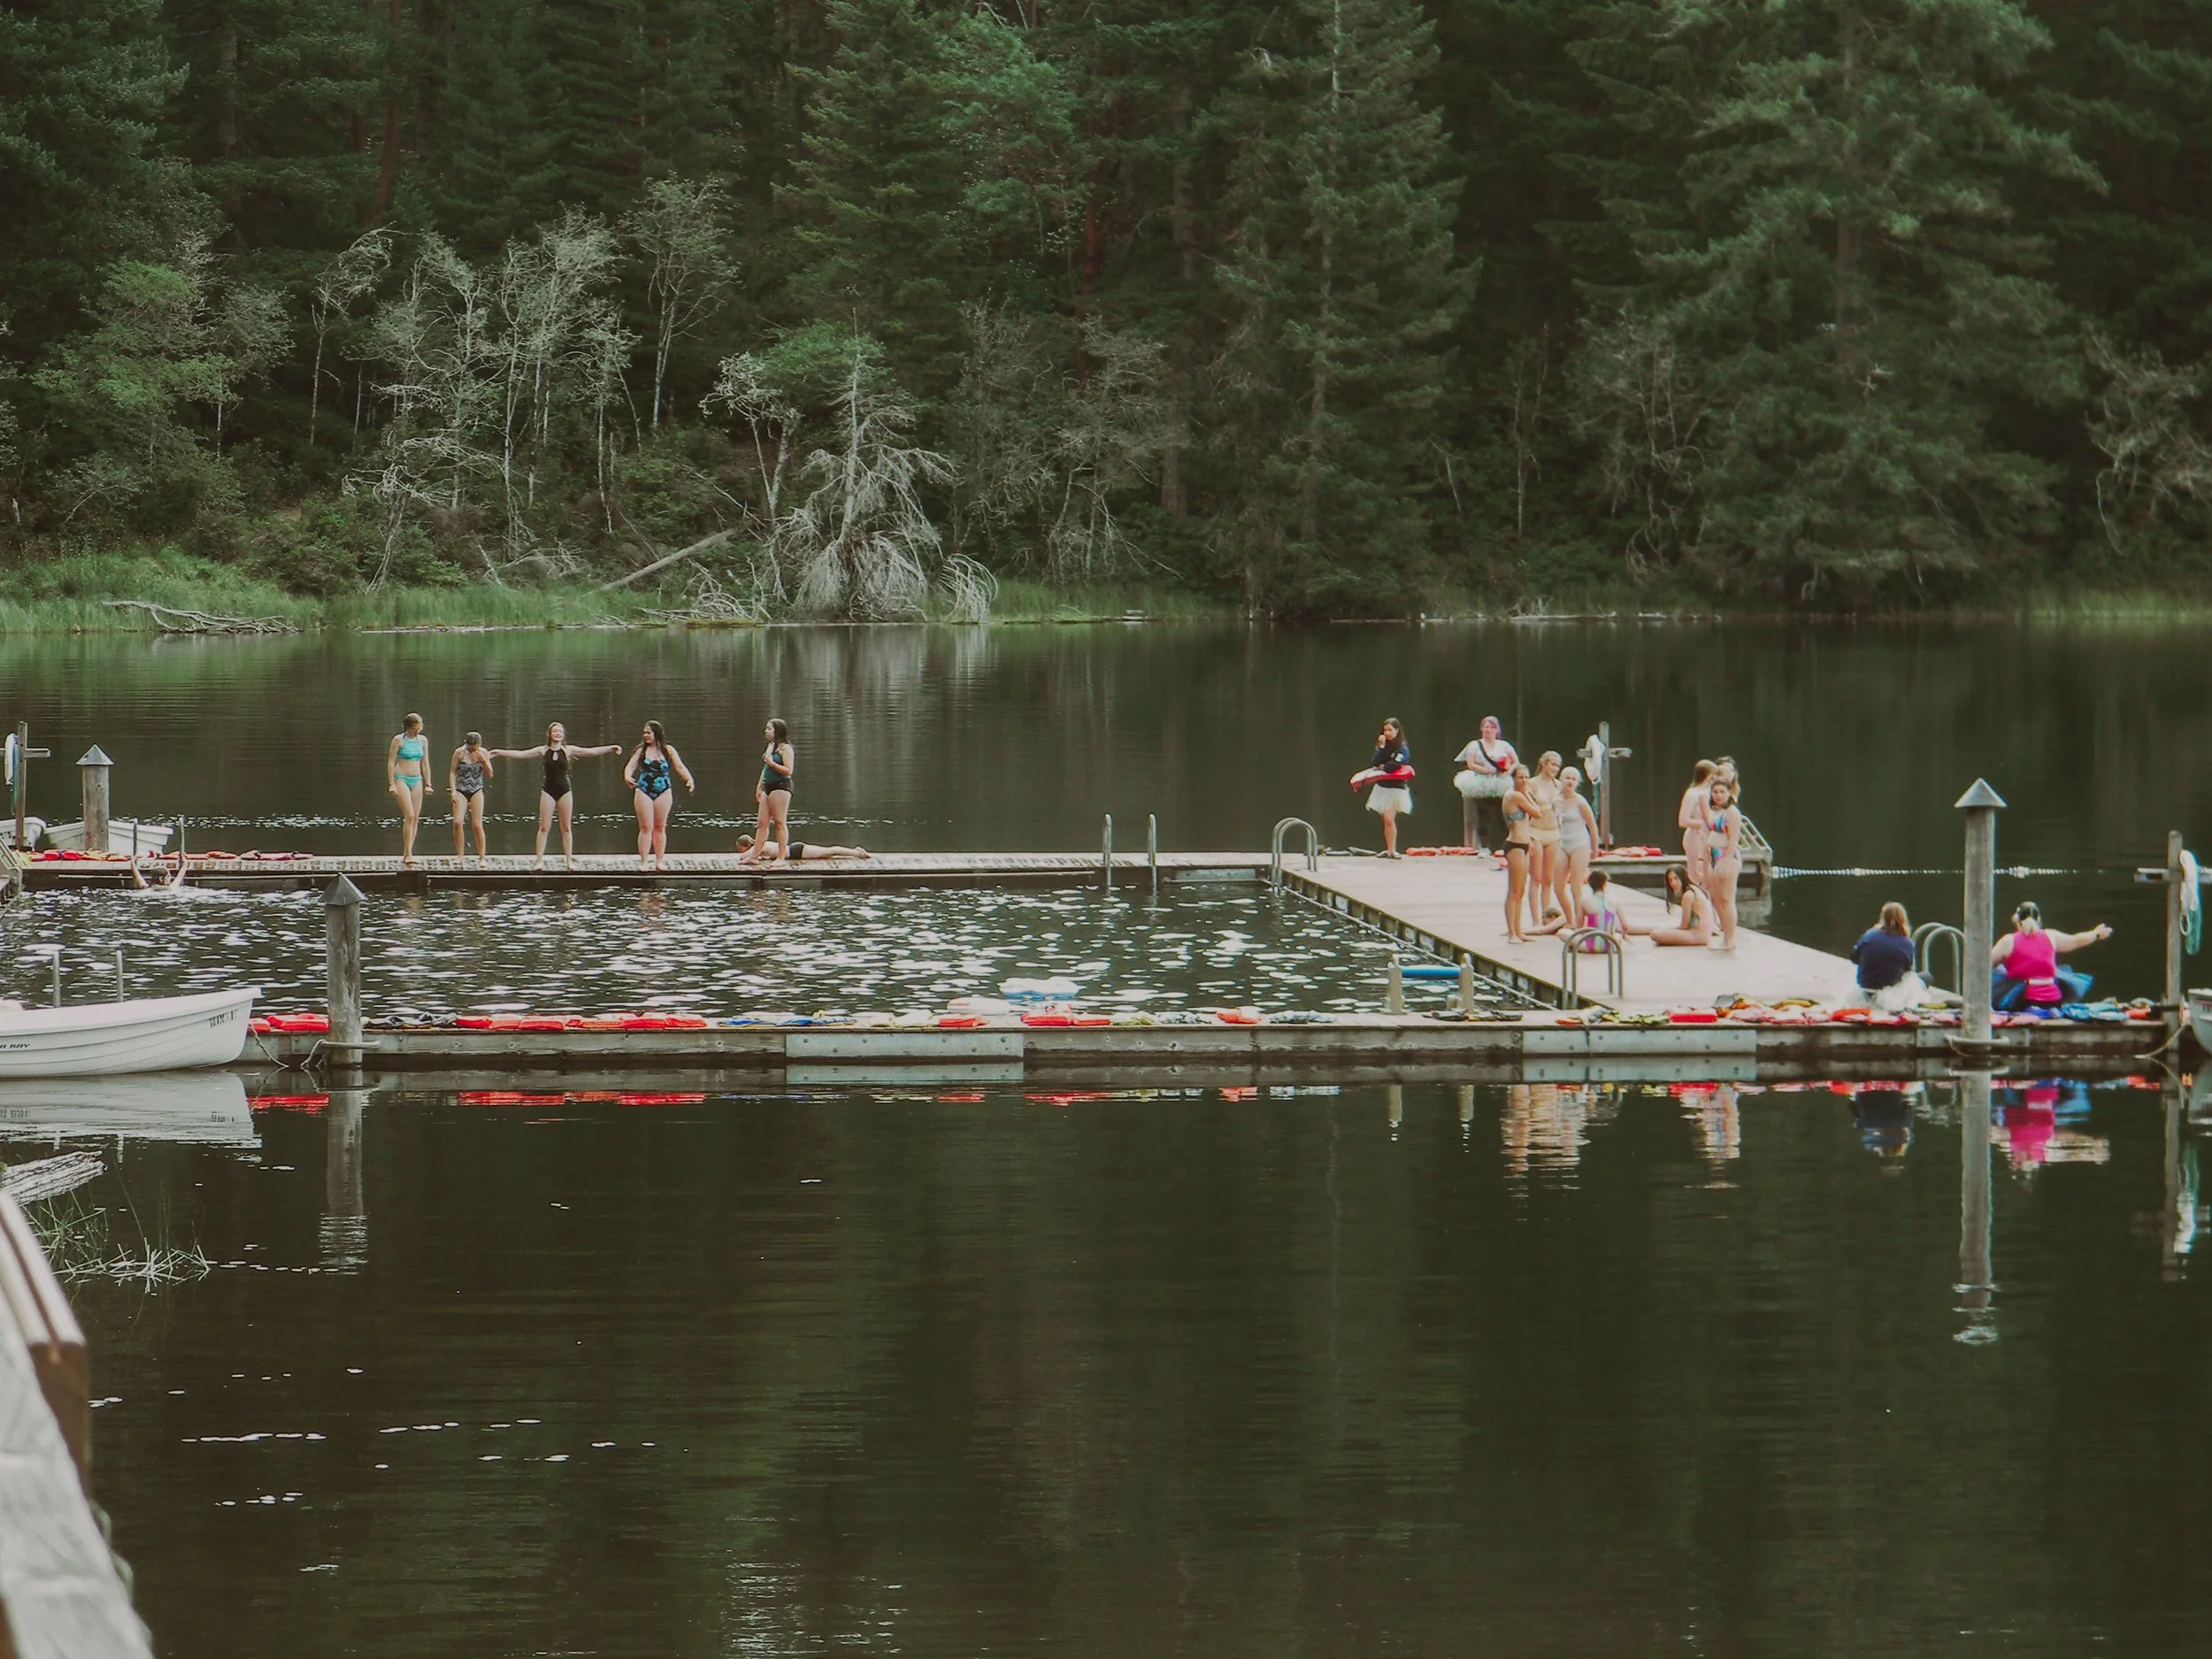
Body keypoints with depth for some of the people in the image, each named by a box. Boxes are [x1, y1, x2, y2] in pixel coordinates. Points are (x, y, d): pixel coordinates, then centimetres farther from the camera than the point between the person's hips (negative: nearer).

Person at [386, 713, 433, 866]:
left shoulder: (422, 740, 9)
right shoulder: (399, 740, -6)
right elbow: (391, 762, -5)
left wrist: (428, 784, 12)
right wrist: (391, 784, -10)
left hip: (417, 780, 6)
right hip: (401, 779, -6)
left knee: (416, 818, 1)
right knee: (409, 816, -16)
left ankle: (408, 853, 7)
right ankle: (407, 854, -15)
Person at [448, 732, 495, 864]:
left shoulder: (483, 753, 1)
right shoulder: (460, 753, -5)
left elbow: (489, 775, 2)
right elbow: (452, 773, -2)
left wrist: (483, 761, -14)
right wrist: (453, 791, -12)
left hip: (476, 791, 1)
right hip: (461, 790, -1)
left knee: (477, 825, -6)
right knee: (458, 822, -17)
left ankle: (482, 858, 2)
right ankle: (460, 856, -7)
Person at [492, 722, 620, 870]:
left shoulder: (568, 750, 0)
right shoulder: (543, 751, 2)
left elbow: (591, 751, -5)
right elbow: (520, 754, 3)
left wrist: (610, 748, -13)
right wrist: (500, 753, 0)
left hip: (564, 791, 0)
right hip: (548, 790, 0)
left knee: (566, 827, 4)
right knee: (544, 827, -2)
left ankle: (569, 860, 9)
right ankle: (539, 860, -1)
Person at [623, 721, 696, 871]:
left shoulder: (668, 750, 2)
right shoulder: (641, 751, 1)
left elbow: (679, 767, -2)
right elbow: (631, 765, -8)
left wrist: (689, 779, -19)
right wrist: (627, 776, -30)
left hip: (663, 792, 1)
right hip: (644, 792, -1)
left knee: (660, 827, 7)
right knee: (646, 827, -3)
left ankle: (659, 860, 14)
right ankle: (643, 862, 1)